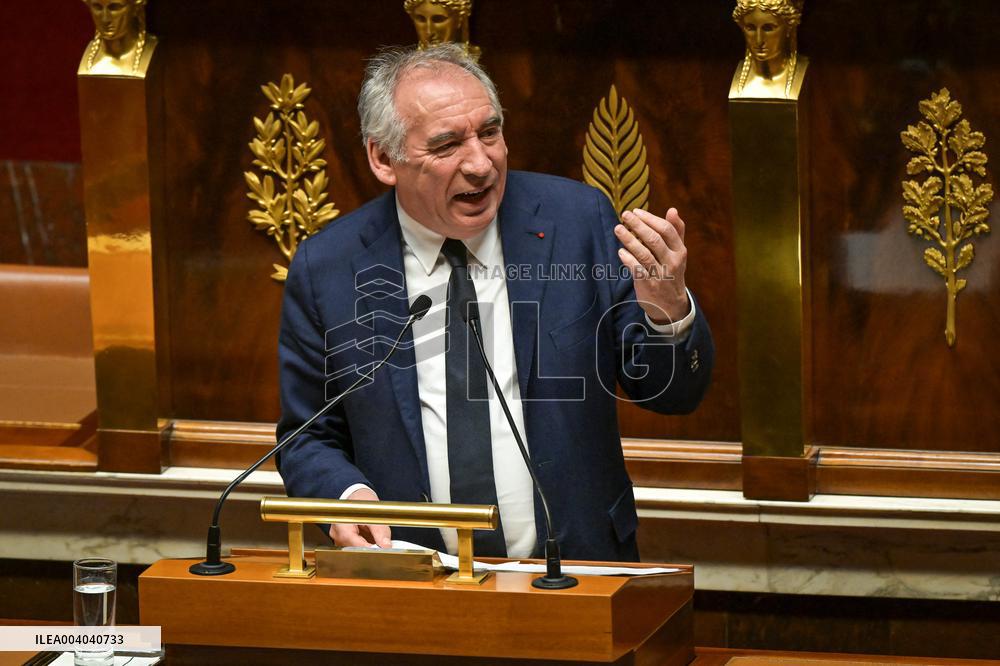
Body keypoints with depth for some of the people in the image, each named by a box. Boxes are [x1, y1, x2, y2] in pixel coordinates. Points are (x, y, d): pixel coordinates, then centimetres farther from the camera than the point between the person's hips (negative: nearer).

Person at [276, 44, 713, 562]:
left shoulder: (577, 220, 2)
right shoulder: (324, 270, 2)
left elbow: (674, 394, 5)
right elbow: (308, 440, 14)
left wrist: (669, 310, -15)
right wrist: (346, 494, -8)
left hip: (572, 576, 0)